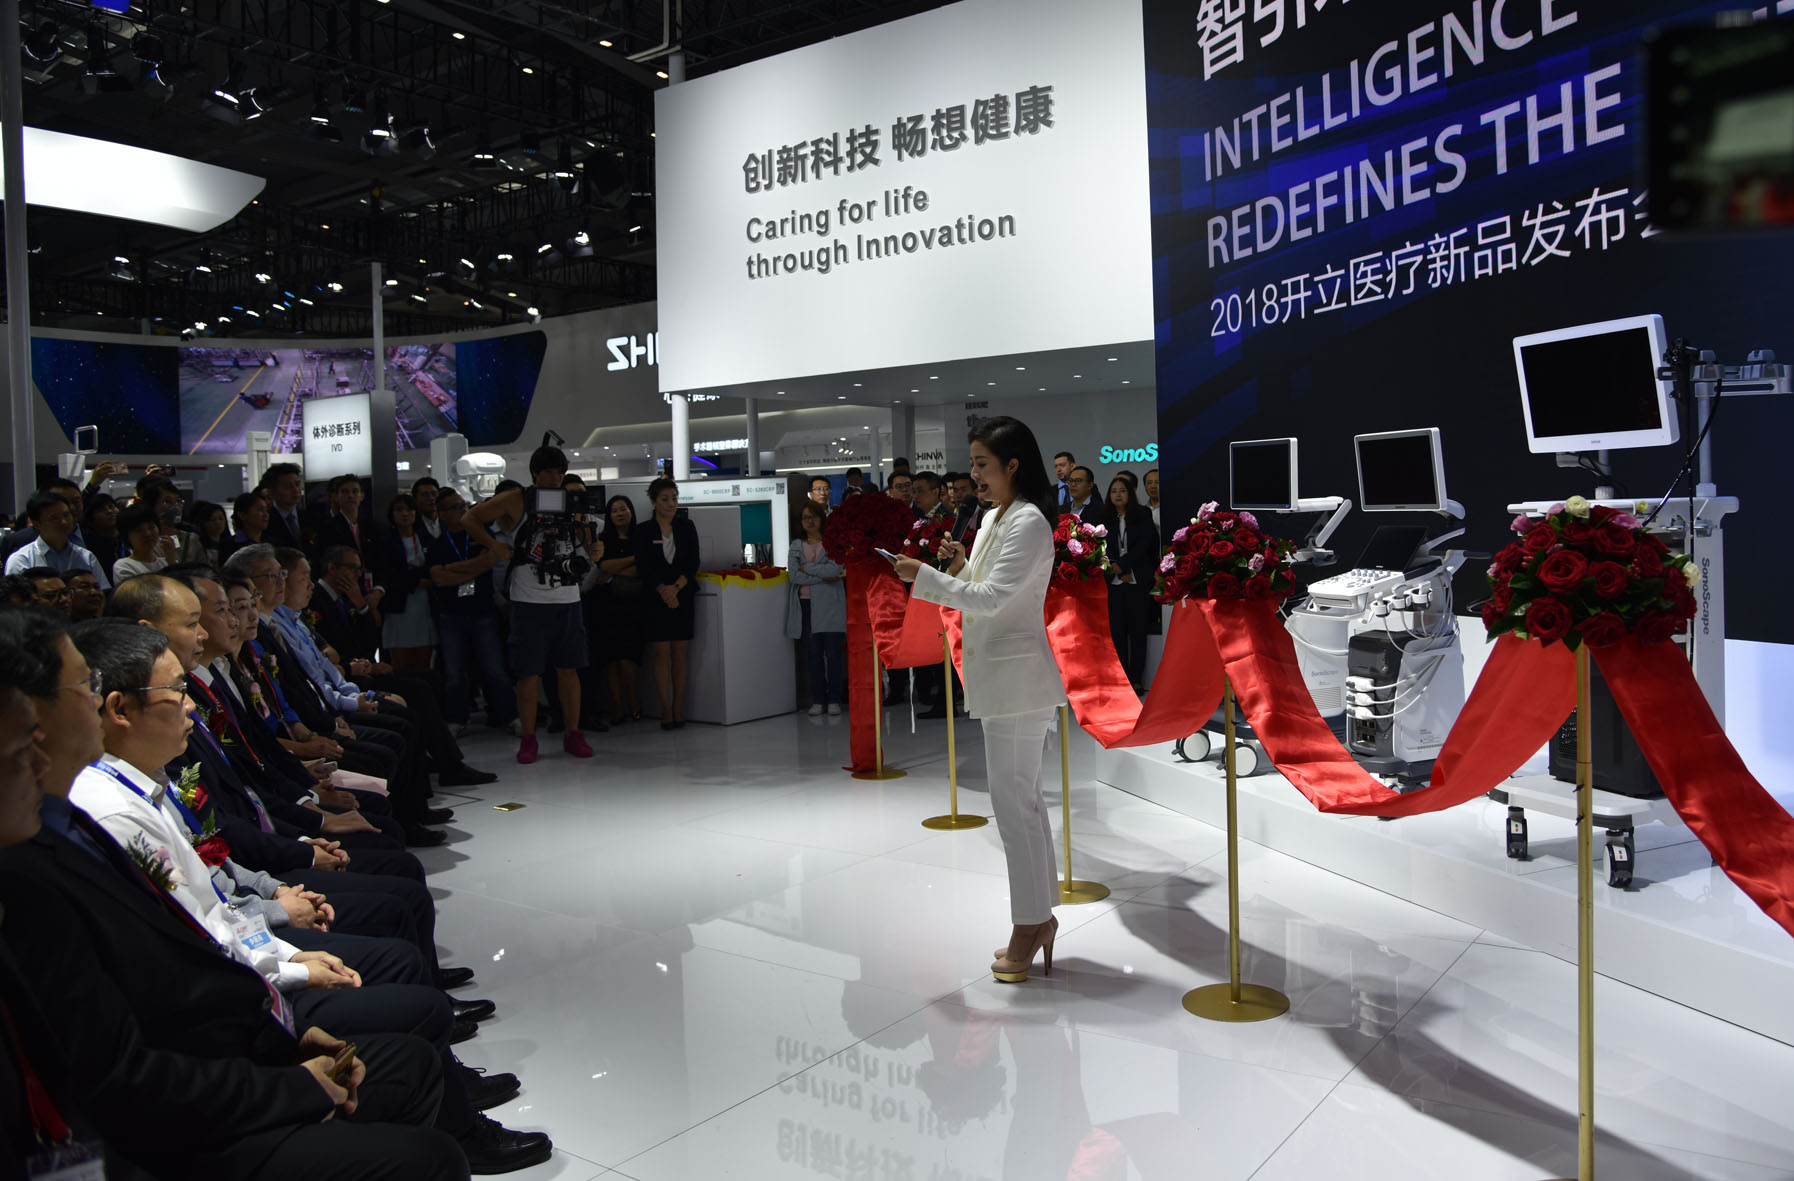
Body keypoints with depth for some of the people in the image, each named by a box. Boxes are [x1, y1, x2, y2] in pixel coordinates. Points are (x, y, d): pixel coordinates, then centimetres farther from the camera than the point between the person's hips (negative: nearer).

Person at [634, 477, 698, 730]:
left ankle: (678, 707, 7)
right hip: (655, 598, -2)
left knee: (680, 653, 2)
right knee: (661, 654, -3)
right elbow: (644, 567, -4)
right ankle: (665, 709, 0)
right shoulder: (644, 531, 3)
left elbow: (693, 563, 2)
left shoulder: (687, 528, 9)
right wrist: (663, 590, -17)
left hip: (683, 596, 2)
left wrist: (676, 587, -11)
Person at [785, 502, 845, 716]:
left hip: (829, 606, -3)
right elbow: (794, 575, -2)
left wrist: (806, 567, -6)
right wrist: (823, 577, -9)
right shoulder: (796, 546, 13)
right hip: (806, 605, 3)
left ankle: (834, 700, 4)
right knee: (813, 655, 3)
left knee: (833, 654, -3)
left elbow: (835, 569, -13)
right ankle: (818, 700, 9)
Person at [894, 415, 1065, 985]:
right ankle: (1040, 916, 24)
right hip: (997, 678, 10)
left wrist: (924, 576, -22)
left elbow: (991, 598, -22)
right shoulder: (994, 518, 15)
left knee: (1013, 800, -5)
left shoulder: (1029, 522, -15)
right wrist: (961, 567, 2)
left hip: (1018, 676, -10)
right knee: (1023, 797, 14)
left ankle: (1031, 922, 6)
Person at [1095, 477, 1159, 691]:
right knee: (1117, 630, 1)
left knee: (1137, 629, -1)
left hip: (1138, 581, -2)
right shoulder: (1104, 519, 10)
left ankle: (1136, 679, 3)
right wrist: (1120, 572, -6)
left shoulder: (1142, 516, 4)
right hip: (1114, 582, 2)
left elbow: (1143, 545, -4)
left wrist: (1120, 565, -11)